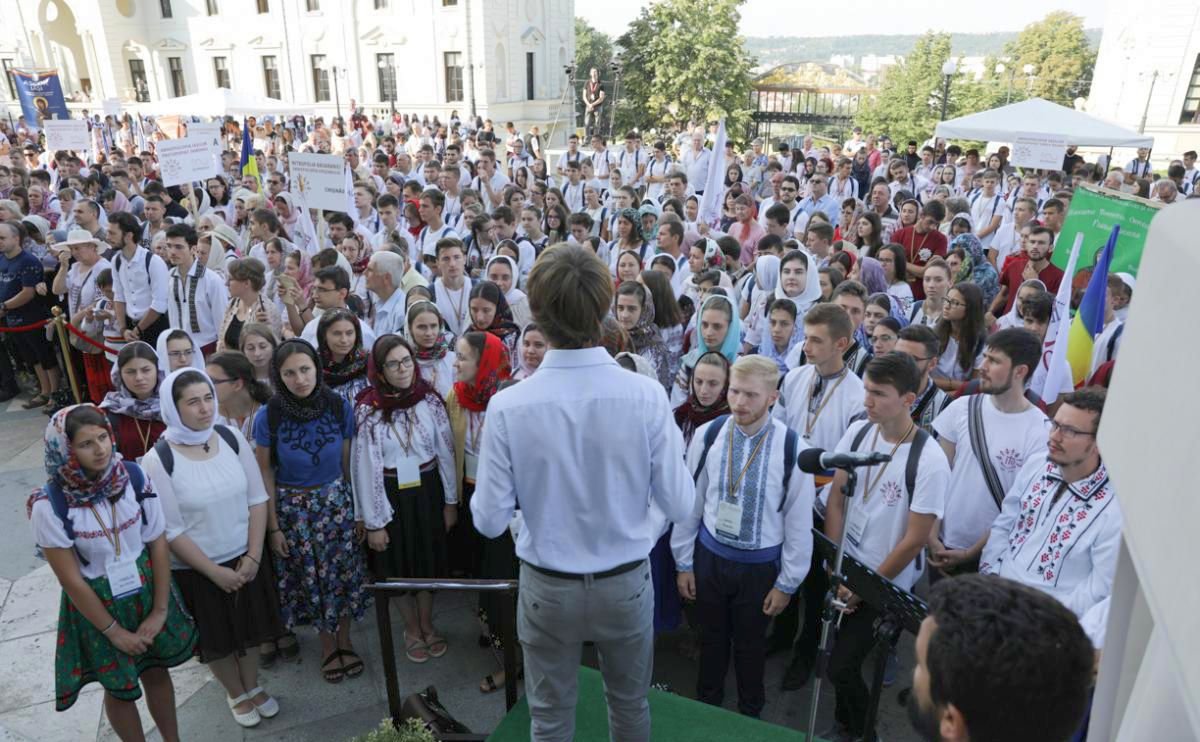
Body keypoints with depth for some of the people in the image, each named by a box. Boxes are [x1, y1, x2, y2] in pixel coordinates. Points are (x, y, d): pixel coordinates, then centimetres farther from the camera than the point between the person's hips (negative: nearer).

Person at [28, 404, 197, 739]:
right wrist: (114, 631, -9)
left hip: (146, 590, 3)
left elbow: (157, 542, -8)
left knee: (157, 671, 19)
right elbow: (70, 579, -15)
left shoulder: (133, 476, -15)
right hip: (95, 602, -2)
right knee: (119, 689, 16)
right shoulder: (50, 505, -22)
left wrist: (160, 609, -8)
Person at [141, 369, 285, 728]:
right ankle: (236, 694, 41)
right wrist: (214, 571, -14)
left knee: (250, 628, 20)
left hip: (245, 558, 3)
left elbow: (257, 498, -5)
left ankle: (253, 686, 44)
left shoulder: (232, 438, -10)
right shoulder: (158, 460, -19)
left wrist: (253, 556, -10)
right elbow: (171, 530, -15)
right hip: (194, 569, -3)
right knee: (215, 637, 17)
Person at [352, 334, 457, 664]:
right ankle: (412, 629, 39)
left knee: (429, 559, 17)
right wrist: (373, 521, -9)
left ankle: (427, 624, 41)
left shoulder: (430, 400, -8)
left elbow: (446, 451, -2)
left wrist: (450, 501, 1)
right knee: (399, 565, 15)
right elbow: (365, 467, -12)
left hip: (428, 490, 2)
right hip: (391, 495, -2)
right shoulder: (368, 410, -15)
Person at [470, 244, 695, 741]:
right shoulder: (647, 395, -21)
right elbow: (680, 505, -13)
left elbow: (489, 520, -13)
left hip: (548, 588, 0)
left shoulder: (508, 407, -21)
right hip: (626, 583, 1)